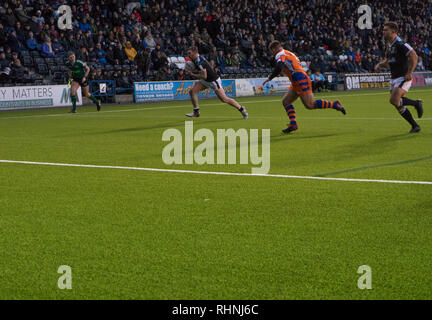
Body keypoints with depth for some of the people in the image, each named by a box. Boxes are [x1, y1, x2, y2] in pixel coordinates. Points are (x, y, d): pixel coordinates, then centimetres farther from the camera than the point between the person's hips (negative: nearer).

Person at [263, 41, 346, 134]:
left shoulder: (280, 54, -6)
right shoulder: (289, 53, 23)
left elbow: (279, 68, -24)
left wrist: (269, 78, -17)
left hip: (301, 81, -10)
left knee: (310, 105, -12)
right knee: (285, 101, 8)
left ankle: (334, 104, -4)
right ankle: (293, 124, 0)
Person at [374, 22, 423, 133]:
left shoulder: (400, 44, -14)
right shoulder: (391, 46, 14)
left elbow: (414, 56, -22)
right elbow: (388, 62, 27)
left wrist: (409, 73, -24)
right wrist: (379, 65, 7)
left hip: (403, 78, -9)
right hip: (394, 79, 9)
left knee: (394, 100, -24)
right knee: (398, 106, 6)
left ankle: (416, 103, -2)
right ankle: (415, 126, 16)